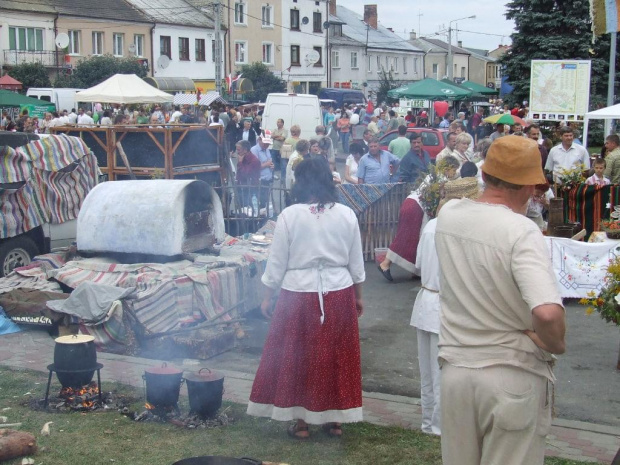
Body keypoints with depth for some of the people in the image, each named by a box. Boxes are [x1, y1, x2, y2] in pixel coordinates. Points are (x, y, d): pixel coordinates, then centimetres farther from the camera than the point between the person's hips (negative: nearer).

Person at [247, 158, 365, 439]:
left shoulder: (289, 216, -9)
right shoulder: (346, 215, -1)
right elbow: (356, 263, 5)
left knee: (298, 355, 10)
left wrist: (267, 297, 6)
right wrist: (358, 296, 17)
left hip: (299, 295, -2)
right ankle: (335, 419, 22)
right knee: (335, 354, 13)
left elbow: (276, 262, -5)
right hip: (339, 294, 3)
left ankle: (301, 421, 16)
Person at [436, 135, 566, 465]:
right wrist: (555, 344, -14)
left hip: (455, 368, 5)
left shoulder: (447, 214, -3)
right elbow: (548, 313, -32)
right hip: (512, 375, -5)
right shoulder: (522, 232, -21)